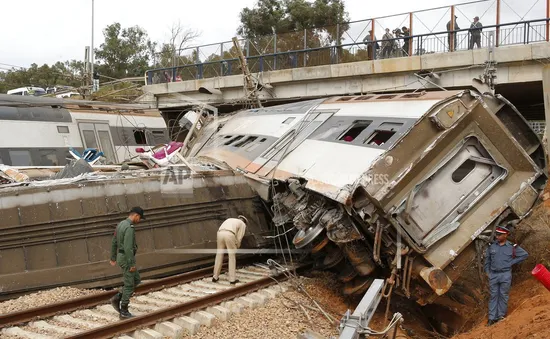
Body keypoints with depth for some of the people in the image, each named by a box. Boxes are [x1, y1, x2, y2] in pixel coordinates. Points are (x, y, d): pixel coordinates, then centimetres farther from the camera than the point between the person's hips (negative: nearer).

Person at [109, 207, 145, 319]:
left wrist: (113, 258, 26)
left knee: (136, 280, 19)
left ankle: (117, 299, 16)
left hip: (122, 257, 10)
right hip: (127, 259, -10)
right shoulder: (129, 228, -23)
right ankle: (124, 312, 8)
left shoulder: (121, 224, 10)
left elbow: (114, 242, 18)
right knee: (129, 285, 0)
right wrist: (132, 264, -23)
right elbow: (128, 247, -27)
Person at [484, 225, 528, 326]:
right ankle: (492, 317, 7)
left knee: (503, 295, 3)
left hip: (505, 275, -2)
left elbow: (525, 254, 3)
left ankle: (501, 316, 12)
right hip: (493, 275, 2)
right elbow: (487, 259, 14)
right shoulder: (491, 246, 4)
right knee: (493, 296, 5)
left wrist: (512, 262, -1)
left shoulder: (512, 247, -2)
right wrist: (487, 271, 8)